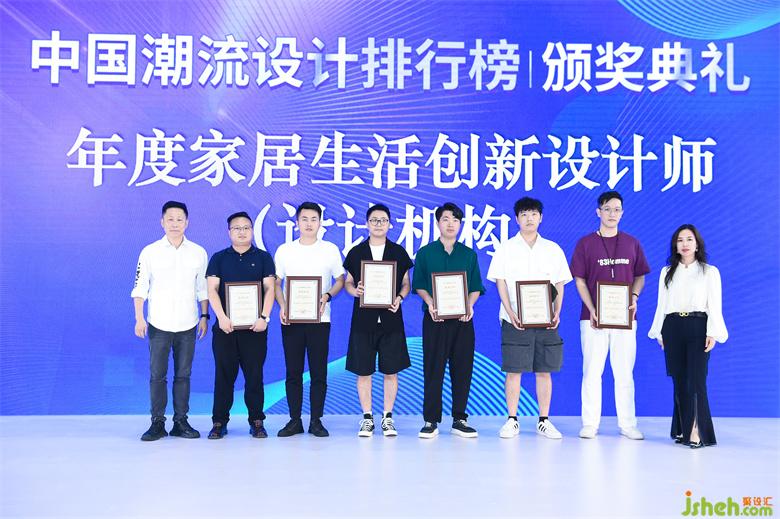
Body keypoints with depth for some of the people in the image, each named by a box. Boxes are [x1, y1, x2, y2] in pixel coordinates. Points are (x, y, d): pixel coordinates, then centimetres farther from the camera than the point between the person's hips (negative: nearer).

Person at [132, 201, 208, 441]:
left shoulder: (198, 253, 5)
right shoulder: (150, 252, 1)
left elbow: (203, 288, 10)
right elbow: (140, 288, 2)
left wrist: (204, 316, 6)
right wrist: (139, 319, -5)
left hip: (187, 324, 1)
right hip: (158, 324, -1)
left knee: (183, 375, 7)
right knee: (157, 375, 2)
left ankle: (181, 421, 15)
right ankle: (157, 423, 11)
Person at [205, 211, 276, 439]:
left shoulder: (263, 258, 9)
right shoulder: (219, 258, 10)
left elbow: (269, 288, 2)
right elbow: (212, 289, 1)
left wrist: (264, 317, -11)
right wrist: (222, 317, -12)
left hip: (255, 327, 0)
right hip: (225, 326, 1)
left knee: (254, 375, 2)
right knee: (224, 375, 3)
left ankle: (256, 421, 10)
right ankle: (219, 422, 11)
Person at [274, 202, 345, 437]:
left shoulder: (330, 250, 5)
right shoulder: (284, 250, 7)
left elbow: (340, 280, 8)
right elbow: (276, 282, 10)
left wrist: (326, 297, -11)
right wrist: (282, 307, -6)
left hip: (319, 319, -1)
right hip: (291, 319, 1)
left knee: (319, 372, 1)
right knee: (293, 372, 5)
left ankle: (316, 421, 12)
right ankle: (295, 420, 14)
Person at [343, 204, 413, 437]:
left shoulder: (399, 252, 7)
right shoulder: (356, 252, 7)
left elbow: (406, 283, 10)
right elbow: (347, 282, 11)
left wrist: (399, 298, -10)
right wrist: (354, 291, -11)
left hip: (391, 319, 0)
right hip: (363, 319, 0)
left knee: (391, 371, 3)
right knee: (363, 371, 3)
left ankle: (388, 418, 16)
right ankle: (367, 418, 15)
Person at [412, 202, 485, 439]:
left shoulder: (469, 254, 12)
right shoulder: (425, 253, 7)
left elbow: (476, 287, 10)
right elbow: (419, 285, 5)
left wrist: (469, 304, -9)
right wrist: (430, 302, -13)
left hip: (463, 319, 2)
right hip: (435, 318, -2)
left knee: (462, 368, 4)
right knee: (433, 368, 0)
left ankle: (459, 419, 14)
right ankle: (431, 420, 8)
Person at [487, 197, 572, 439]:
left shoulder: (553, 249, 10)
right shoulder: (506, 248, 5)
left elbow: (559, 284, 10)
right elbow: (500, 283, 0)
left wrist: (557, 313, -4)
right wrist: (510, 313, -11)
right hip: (515, 320, -2)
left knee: (544, 371, 5)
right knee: (514, 370, 0)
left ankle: (544, 421, 15)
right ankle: (512, 420, 10)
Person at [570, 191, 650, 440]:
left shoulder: (632, 243, 10)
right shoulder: (585, 243, 3)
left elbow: (640, 277, 14)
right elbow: (579, 280, 1)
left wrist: (634, 297, -6)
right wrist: (592, 309, -10)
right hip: (594, 317, -2)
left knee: (625, 372, 5)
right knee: (592, 371, 1)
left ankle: (627, 424, 13)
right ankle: (590, 424, 8)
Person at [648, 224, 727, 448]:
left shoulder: (710, 272, 7)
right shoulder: (667, 272, 16)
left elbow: (715, 306, 1)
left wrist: (712, 333, -10)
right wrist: (659, 333, 8)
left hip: (697, 328, -3)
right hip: (672, 328, 3)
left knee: (696, 379, -10)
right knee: (679, 380, 3)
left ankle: (697, 432, -7)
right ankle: (682, 430, 10)